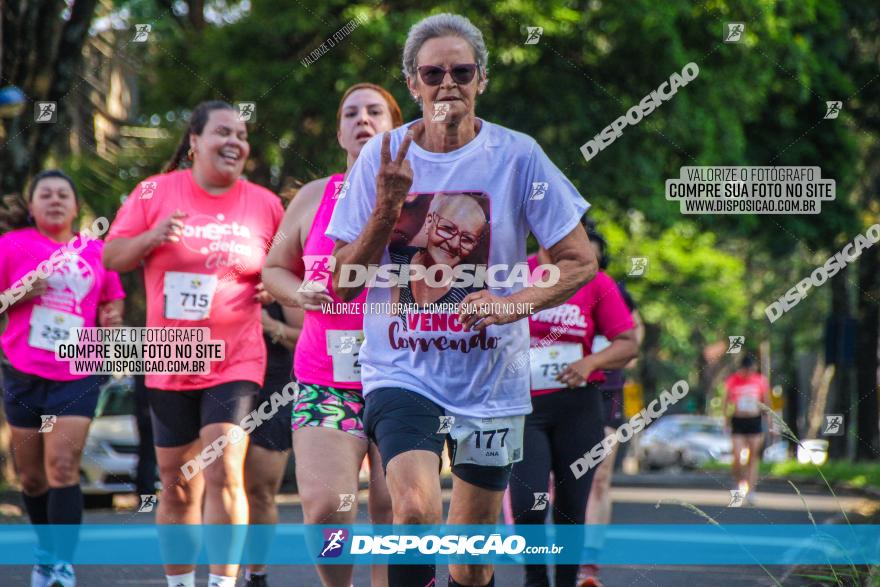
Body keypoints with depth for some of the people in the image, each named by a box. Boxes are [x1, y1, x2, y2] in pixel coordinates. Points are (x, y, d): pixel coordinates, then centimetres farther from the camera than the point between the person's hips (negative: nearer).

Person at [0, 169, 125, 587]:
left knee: (63, 467, -14)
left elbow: (112, 299, 18)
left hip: (77, 375, 0)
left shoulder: (95, 250, 5)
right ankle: (46, 553, 29)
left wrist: (111, 316, -4)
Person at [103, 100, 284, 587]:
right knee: (177, 484, 10)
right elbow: (111, 257, 1)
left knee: (223, 473, -17)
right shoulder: (155, 192, 0)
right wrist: (151, 237, -16)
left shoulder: (264, 204, 3)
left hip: (235, 361, -1)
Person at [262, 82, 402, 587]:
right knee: (323, 508, -11)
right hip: (325, 380, 1)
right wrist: (301, 294, -2)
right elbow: (275, 269, 20)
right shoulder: (314, 197, 11)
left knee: (396, 514, -2)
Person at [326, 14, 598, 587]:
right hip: (401, 373, -1)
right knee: (416, 509, -27)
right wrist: (388, 206, -16)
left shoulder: (518, 156, -3)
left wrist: (511, 304, -16)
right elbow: (343, 284, -1)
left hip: (491, 382, 1)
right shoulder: (382, 158, -1)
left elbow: (580, 261, 1)